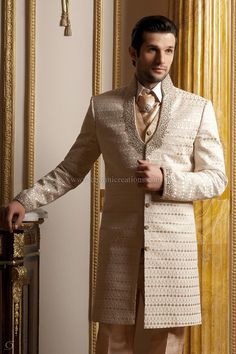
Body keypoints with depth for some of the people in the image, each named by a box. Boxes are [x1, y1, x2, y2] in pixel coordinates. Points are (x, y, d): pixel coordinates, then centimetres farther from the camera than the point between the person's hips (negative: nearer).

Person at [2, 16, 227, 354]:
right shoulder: (102, 107, 5)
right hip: (119, 240, 0)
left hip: (173, 242, 0)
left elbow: (216, 179, 3)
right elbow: (71, 170, 10)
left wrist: (166, 181, -13)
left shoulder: (198, 108, 3)